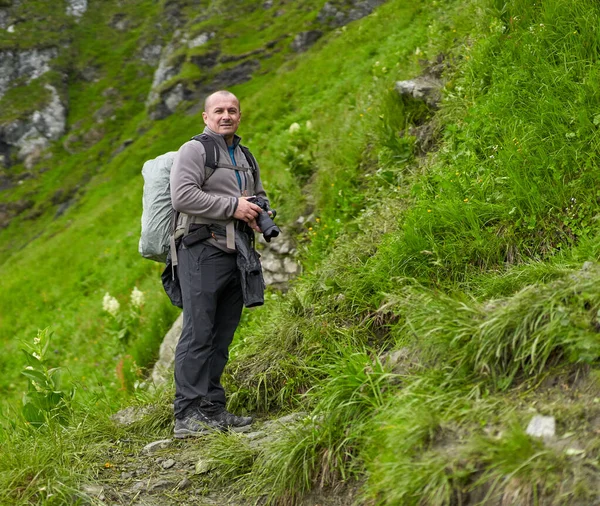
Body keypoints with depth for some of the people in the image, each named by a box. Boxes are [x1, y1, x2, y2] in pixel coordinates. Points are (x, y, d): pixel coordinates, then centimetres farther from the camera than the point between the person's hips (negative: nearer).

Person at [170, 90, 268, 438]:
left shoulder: (245, 157, 22)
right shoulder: (195, 150, -3)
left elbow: (260, 195, 34)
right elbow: (182, 196, -16)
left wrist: (257, 214, 10)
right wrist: (232, 207, -14)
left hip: (235, 253, 8)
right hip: (203, 251, -8)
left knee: (223, 336, 9)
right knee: (198, 334, -10)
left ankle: (214, 409, 15)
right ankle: (188, 415, -9)